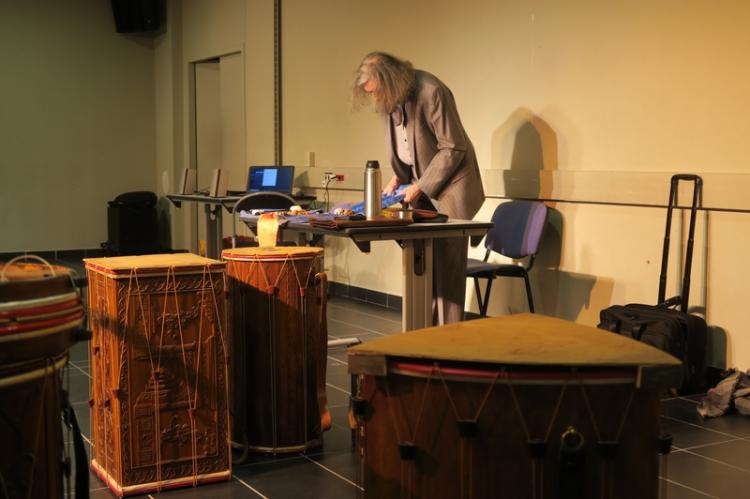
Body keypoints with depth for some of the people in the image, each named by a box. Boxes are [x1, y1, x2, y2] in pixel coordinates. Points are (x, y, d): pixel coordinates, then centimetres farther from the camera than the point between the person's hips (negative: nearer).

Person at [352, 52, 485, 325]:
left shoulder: (431, 92, -21)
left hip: (447, 187, -7)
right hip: (420, 189, 7)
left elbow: (453, 148, -18)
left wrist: (422, 186, -17)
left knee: (446, 265, -5)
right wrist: (399, 177, 1)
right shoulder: (389, 100, 2)